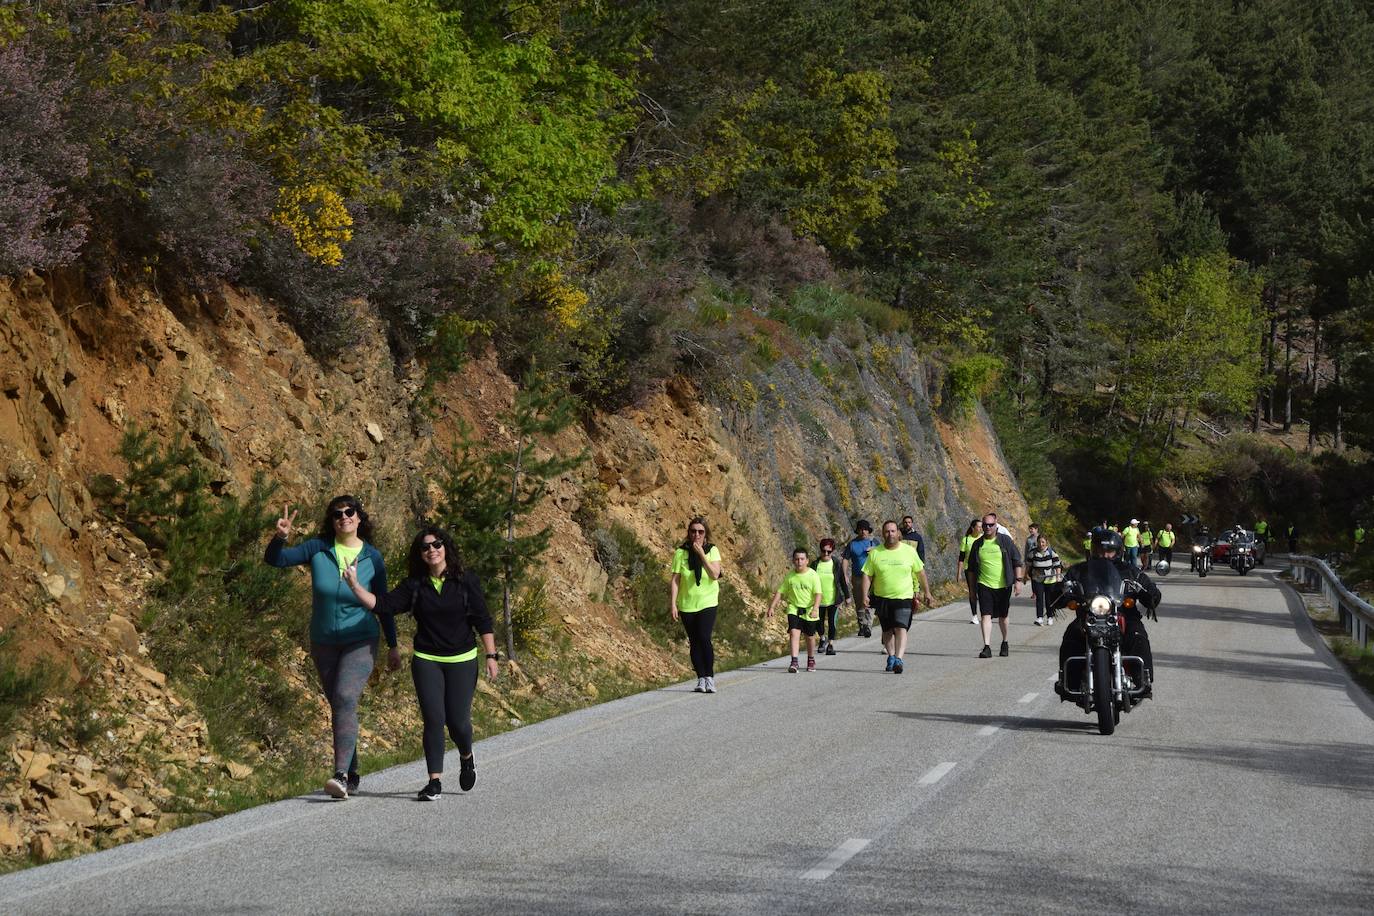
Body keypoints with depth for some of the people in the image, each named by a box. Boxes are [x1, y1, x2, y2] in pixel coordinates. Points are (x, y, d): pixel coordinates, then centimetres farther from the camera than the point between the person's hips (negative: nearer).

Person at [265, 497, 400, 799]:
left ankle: (341, 775, -32)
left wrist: (393, 646, 10)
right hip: (324, 643, 3)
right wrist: (280, 537, -30)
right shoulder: (319, 548, -5)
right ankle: (351, 774, 26)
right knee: (338, 707, 12)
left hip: (360, 642, -3)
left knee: (345, 699, -23)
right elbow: (275, 559, -8)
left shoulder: (372, 556, -5)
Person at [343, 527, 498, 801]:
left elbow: (482, 621, 0)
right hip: (426, 662, 1)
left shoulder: (466, 580, -1)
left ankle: (467, 759, 31)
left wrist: (491, 656, -4)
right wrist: (354, 585, -18)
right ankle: (435, 781, -3)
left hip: (462, 661, -1)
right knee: (433, 719, -8)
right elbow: (383, 605, -7)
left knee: (458, 720, -3)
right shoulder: (414, 586, 3)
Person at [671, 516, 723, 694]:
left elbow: (715, 575, -15)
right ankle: (701, 679, 12)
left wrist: (701, 554, -20)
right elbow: (675, 580, -3)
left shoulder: (712, 550, -2)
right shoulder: (680, 553, -3)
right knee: (694, 642, 5)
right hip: (687, 604, 2)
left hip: (708, 602, -2)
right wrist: (673, 604, -8)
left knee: (704, 638, -16)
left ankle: (710, 677, -7)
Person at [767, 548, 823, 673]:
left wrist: (815, 608, -30)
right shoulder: (789, 576, -2)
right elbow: (780, 592, 5)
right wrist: (772, 607, -1)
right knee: (794, 632, -17)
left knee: (810, 636, 12)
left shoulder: (813, 575, -11)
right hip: (794, 608, 1)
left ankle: (811, 660, 35)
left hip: (809, 610, -1)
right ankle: (794, 662, -22)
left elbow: (818, 594, -17)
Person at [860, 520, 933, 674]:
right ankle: (891, 656, 31)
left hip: (904, 598, -2)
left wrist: (927, 593, 10)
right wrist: (865, 595, -11)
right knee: (887, 630, 12)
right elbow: (867, 575, 0)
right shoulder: (875, 553, -1)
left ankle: (898, 659, -25)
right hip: (882, 598, 2)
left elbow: (920, 573, 9)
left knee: (901, 628, -17)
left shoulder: (909, 551, 0)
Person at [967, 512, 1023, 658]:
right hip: (984, 585, 0)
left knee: (1003, 616, 13)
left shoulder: (1005, 540, -1)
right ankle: (987, 647, -16)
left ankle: (1005, 643, 33)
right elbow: (972, 567, 14)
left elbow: (1016, 561, 2)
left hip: (1003, 585, 0)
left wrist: (1018, 580, -5)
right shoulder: (977, 544, 5)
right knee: (986, 615, -12)